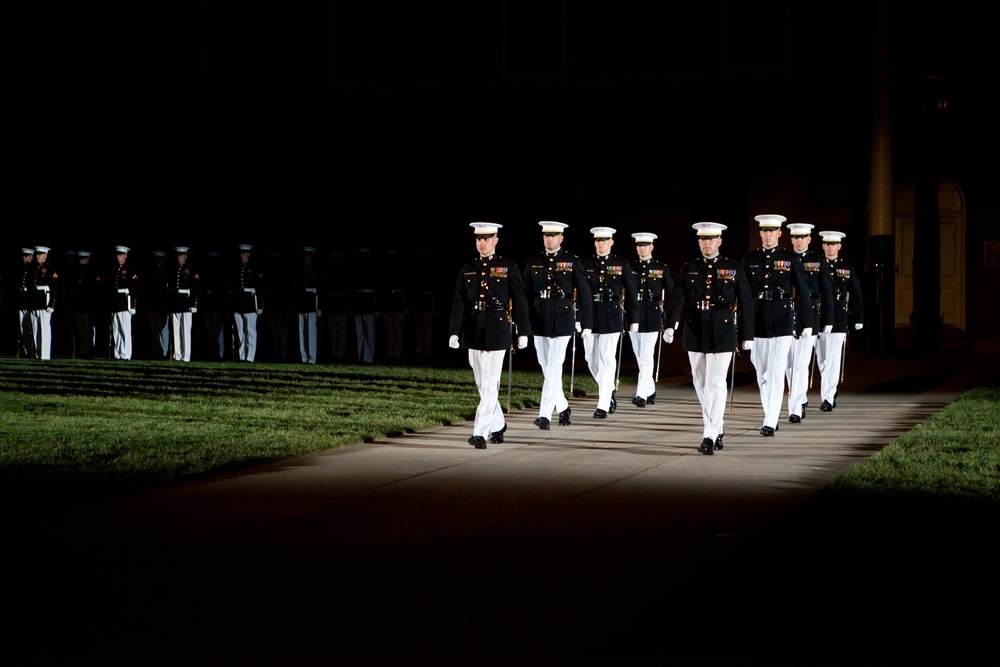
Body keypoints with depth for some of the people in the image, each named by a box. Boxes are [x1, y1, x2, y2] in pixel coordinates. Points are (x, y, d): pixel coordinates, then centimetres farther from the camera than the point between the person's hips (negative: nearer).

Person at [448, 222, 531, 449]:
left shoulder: (508, 267, 1)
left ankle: (480, 433, -10)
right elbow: (459, 303, 5)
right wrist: (454, 332, -3)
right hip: (473, 332, 4)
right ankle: (498, 425, 29)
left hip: (497, 331, -4)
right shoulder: (467, 269, 9)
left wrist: (523, 332, -2)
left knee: (489, 385, -8)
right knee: (483, 385, 12)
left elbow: (520, 301, 0)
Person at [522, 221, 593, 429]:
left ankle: (545, 414, -11)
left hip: (562, 321, -4)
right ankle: (562, 407, 29)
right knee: (546, 368, 11)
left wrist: (586, 323, -5)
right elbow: (525, 292, 8)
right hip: (539, 320, 4)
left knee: (554, 367, -9)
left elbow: (584, 293, -2)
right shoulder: (533, 262, 9)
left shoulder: (573, 261, -1)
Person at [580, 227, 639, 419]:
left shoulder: (622, 264, 4)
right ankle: (609, 392, 31)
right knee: (591, 359, 8)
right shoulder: (585, 265, 7)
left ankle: (603, 405, -4)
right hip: (589, 316, 3)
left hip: (612, 318, -3)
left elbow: (631, 293, 4)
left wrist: (634, 319, 2)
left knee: (607, 360, -6)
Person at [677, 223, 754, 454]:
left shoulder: (734, 269, 3)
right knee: (700, 384, 10)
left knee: (716, 383, -9)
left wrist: (747, 335, 1)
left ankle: (710, 436, -11)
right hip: (695, 334, 3)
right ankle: (718, 428, 26)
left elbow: (745, 303, 4)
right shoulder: (688, 270, 8)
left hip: (722, 333, -3)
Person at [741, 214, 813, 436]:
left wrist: (808, 322, 0)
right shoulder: (750, 259, 8)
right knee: (762, 374, 10)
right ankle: (770, 416, 25)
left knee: (776, 372, -10)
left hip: (782, 321, -3)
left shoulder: (791, 259, 2)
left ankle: (770, 423, -11)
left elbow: (802, 290, 3)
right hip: (757, 321, 3)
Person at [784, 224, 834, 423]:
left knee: (801, 364, -9)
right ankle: (802, 399, 31)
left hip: (809, 317, -2)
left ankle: (795, 408, -11)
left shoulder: (818, 260, 4)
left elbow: (826, 290, 5)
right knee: (790, 364, 10)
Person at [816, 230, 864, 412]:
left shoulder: (848, 268, 8)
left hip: (839, 320, -1)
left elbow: (856, 295, 10)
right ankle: (831, 392, 23)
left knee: (833, 360, -8)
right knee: (822, 361, 7)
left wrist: (859, 319, 6)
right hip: (819, 318, 1)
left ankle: (828, 398, -10)